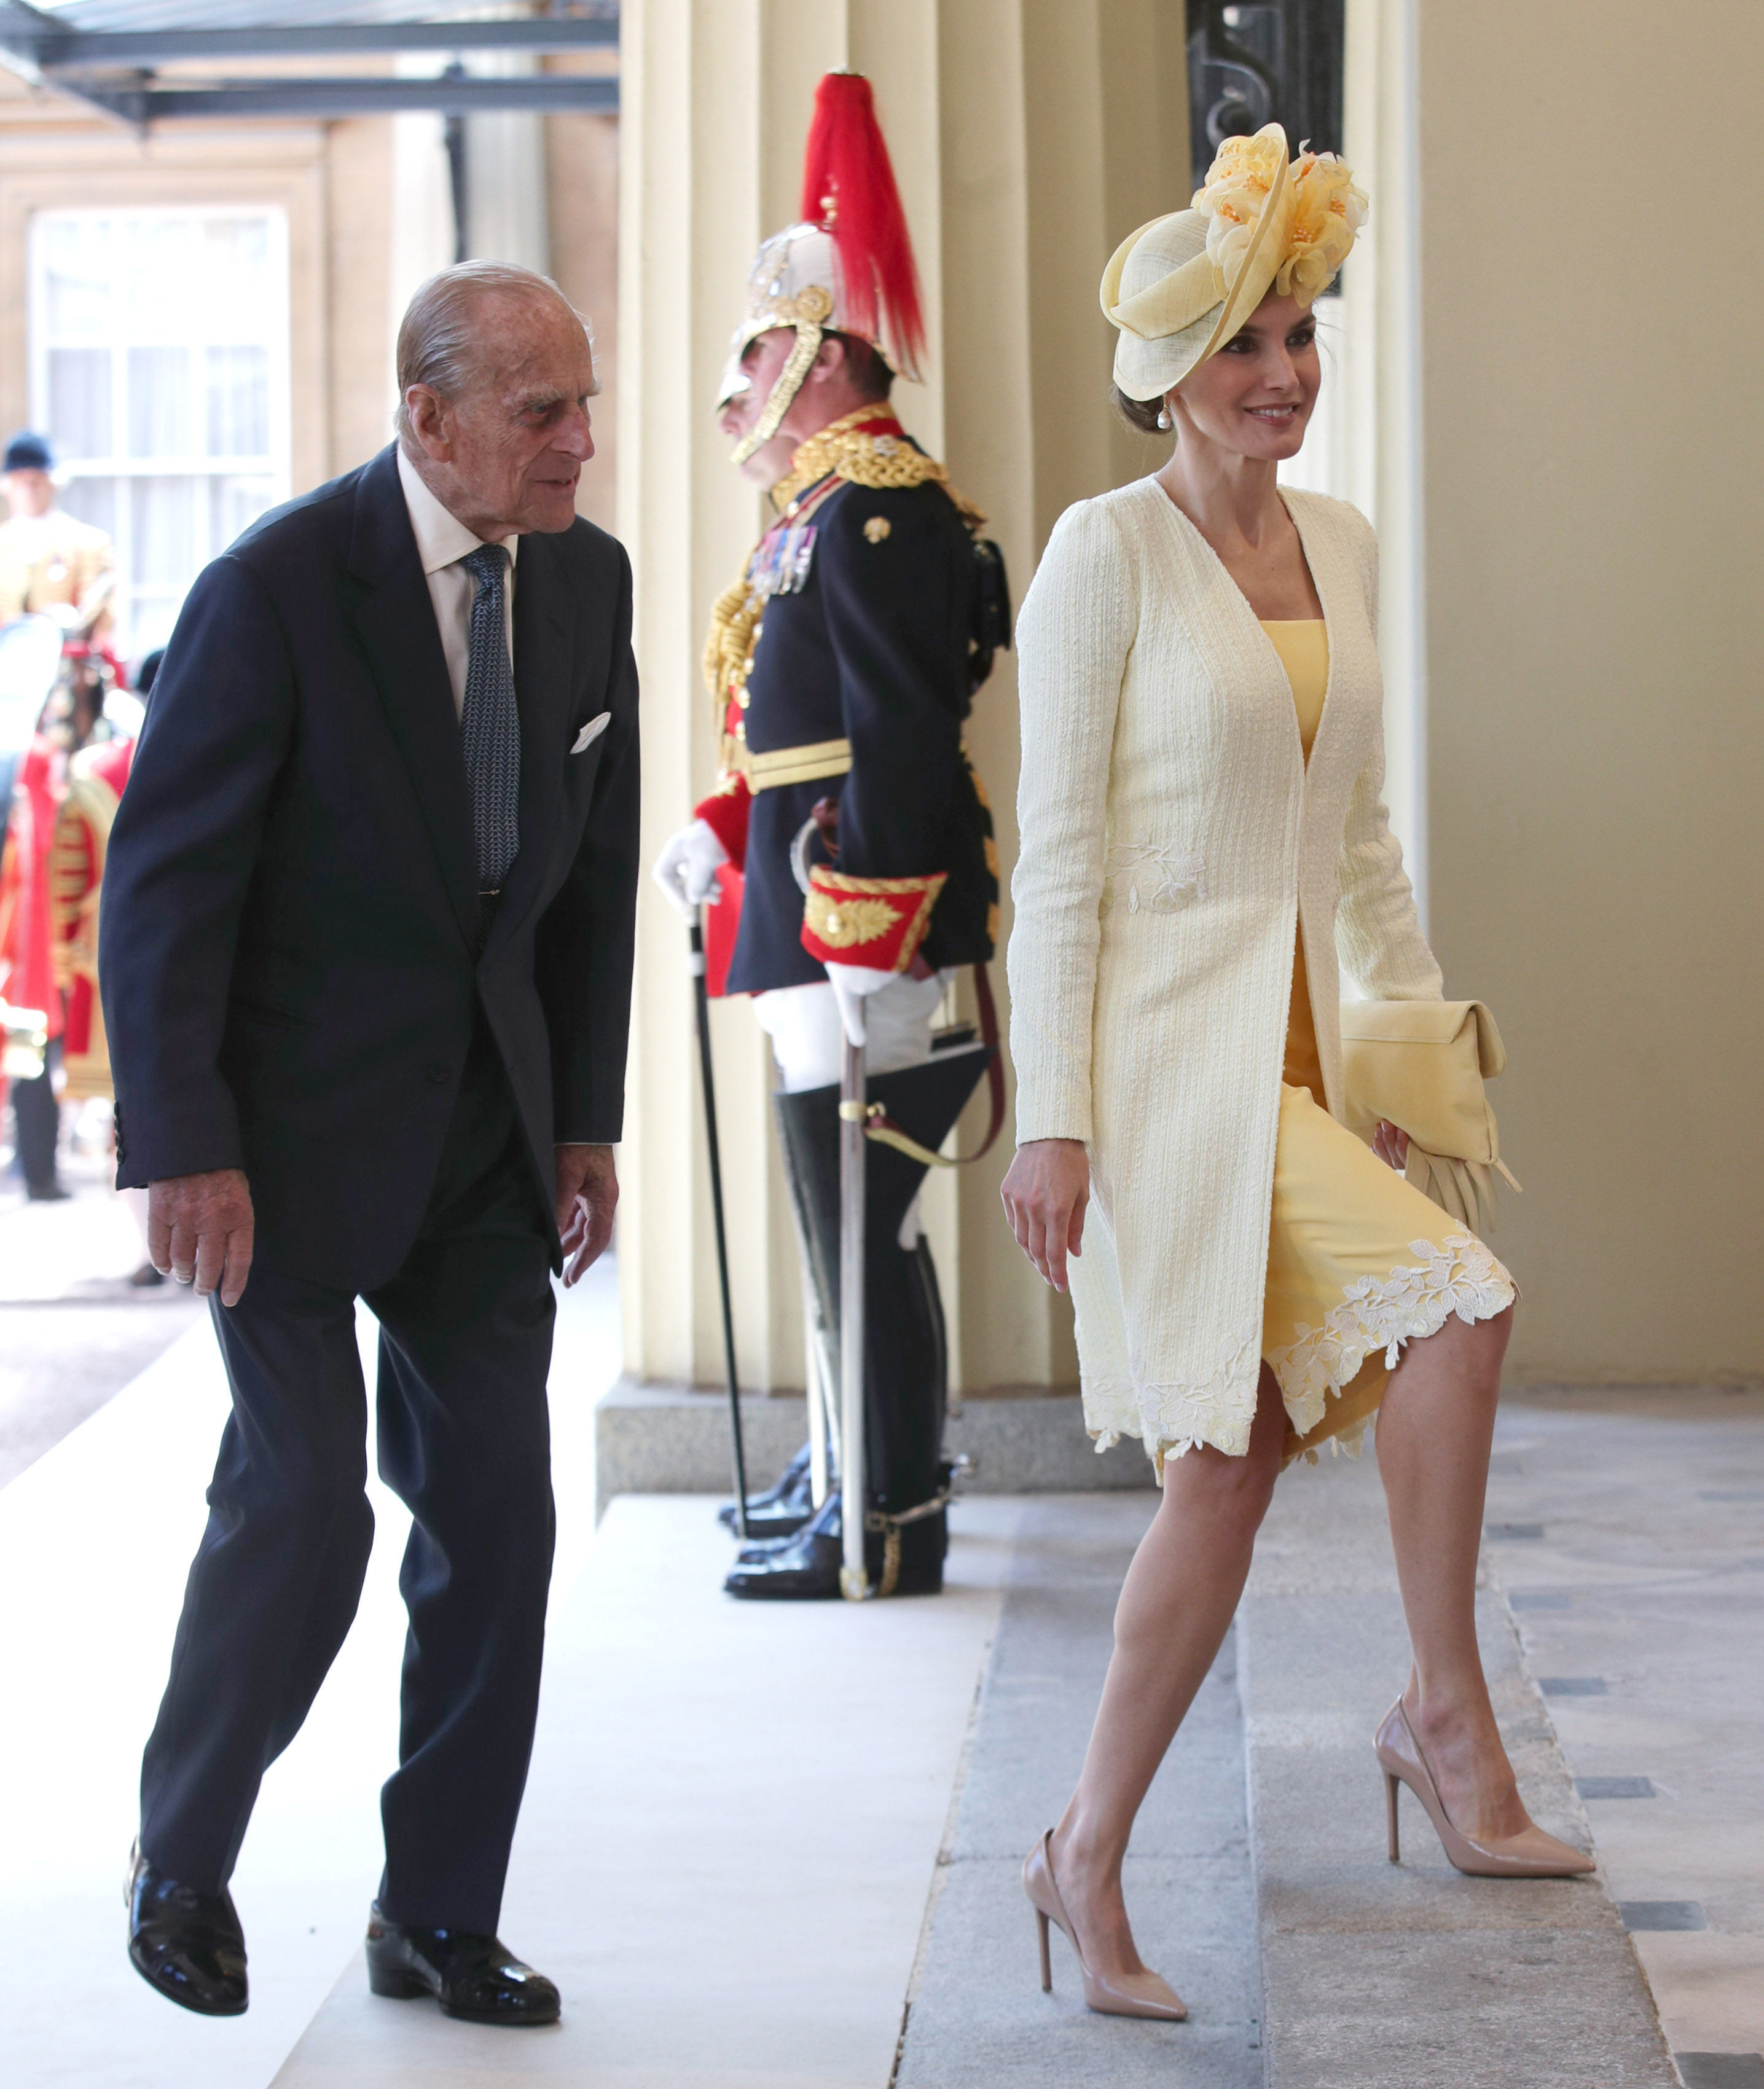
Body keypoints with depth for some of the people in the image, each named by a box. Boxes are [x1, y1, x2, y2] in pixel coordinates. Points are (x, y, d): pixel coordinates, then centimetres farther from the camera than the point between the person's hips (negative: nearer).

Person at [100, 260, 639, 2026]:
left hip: (484, 1127, 6)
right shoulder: (279, 588, -16)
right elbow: (161, 878, -14)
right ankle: (179, 1865, 21)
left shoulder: (586, 579, 2)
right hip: (298, 1119, -5)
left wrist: (585, 1120, 8)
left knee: (497, 1514, 3)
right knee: (301, 1511, -5)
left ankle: (439, 1916, 17)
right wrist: (182, 1149, -17)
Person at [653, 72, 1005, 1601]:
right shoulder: (827, 510, 17)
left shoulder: (873, 512, -16)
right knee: (856, 1218, 20)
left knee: (862, 1229, -5)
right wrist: (724, 834, 15)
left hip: (872, 940, -11)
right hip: (823, 939, 11)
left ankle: (890, 1530, 2)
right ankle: (873, 1466, 32)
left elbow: (902, 746, -21)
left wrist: (868, 952, -23)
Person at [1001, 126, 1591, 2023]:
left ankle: (1091, 1861, 12)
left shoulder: (1342, 547, 12)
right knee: (1454, 1300, -19)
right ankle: (1446, 1710, -1)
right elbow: (1055, 856, -10)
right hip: (1172, 1046, -7)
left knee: (1235, 1456, 1)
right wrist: (1051, 1117, -13)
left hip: (1304, 1046, 7)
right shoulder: (1107, 551, -7)